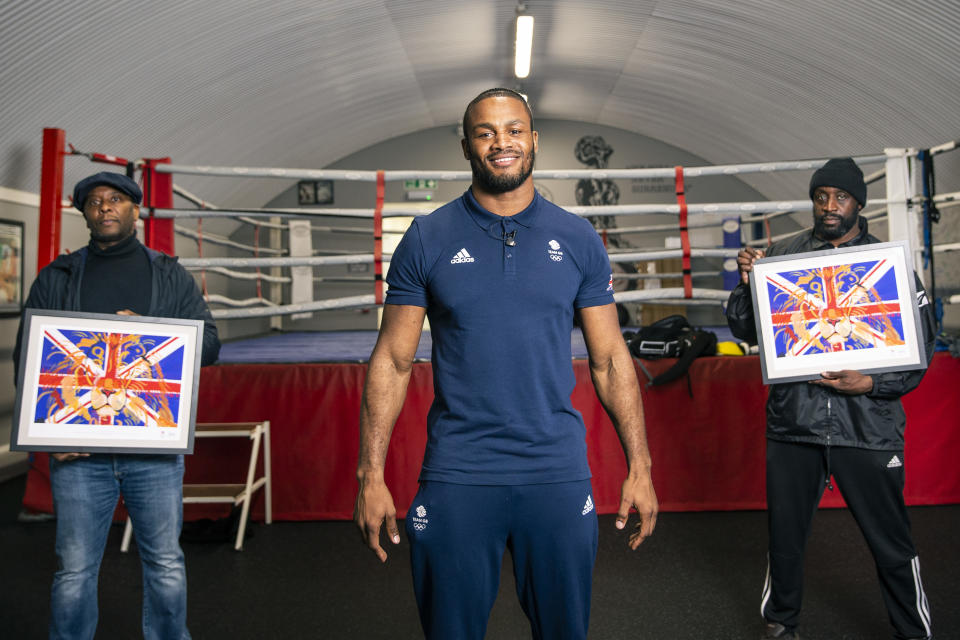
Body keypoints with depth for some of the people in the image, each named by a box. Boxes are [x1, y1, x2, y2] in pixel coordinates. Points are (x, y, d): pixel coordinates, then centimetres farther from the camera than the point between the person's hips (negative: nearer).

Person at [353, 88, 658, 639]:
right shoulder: (428, 239, 0)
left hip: (558, 472, 1)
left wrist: (640, 467, 3)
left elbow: (611, 360, 6)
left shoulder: (577, 238, 4)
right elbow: (392, 362, 1)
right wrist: (372, 476, -4)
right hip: (456, 475, -1)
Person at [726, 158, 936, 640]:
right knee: (784, 533, 15)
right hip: (793, 422, 2)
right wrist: (748, 283, -10)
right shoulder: (783, 255, 4)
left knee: (891, 543, 9)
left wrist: (872, 384, -14)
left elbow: (921, 345, 1)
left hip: (867, 428, -1)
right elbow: (747, 331, 7)